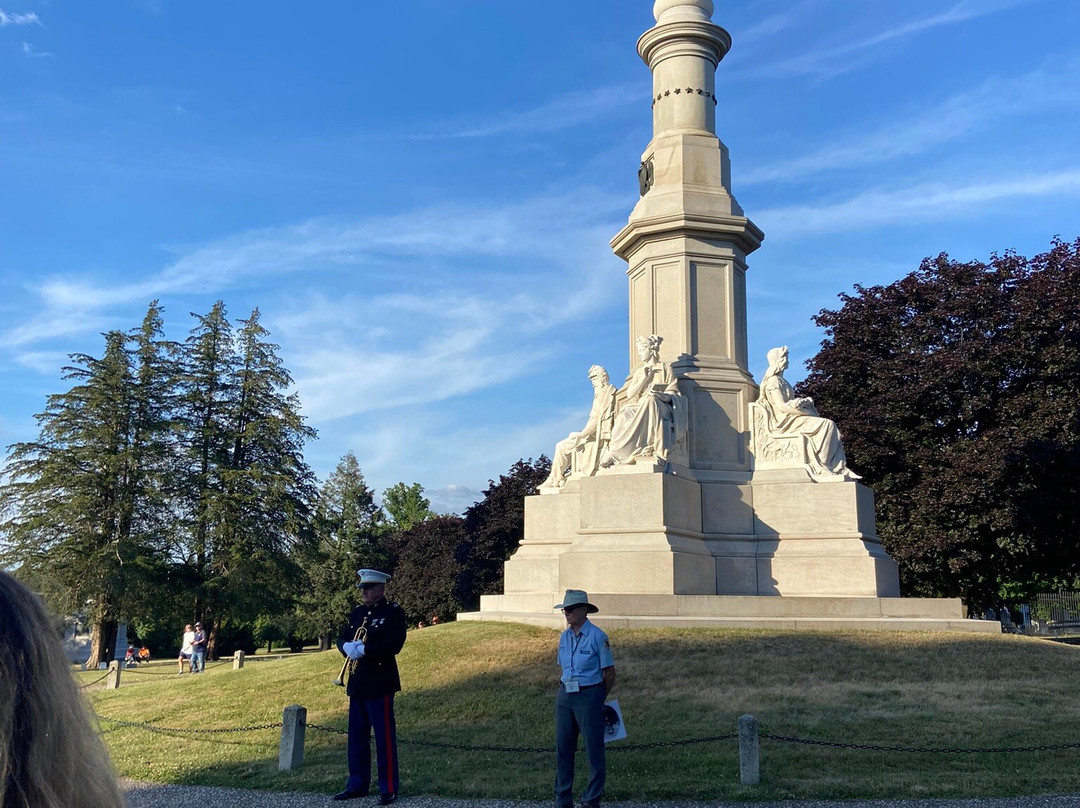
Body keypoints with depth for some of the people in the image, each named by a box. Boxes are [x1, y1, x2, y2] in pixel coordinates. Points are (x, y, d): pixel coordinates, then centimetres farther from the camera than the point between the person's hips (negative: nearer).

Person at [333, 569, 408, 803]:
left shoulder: (394, 612, -7)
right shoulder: (357, 613, 15)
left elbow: (393, 644, -18)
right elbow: (341, 637, 14)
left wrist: (364, 650, -21)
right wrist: (347, 647, -9)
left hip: (380, 683, -7)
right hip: (357, 683, 7)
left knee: (384, 736, -2)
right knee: (356, 735, 12)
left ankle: (389, 788, 5)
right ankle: (357, 784, 23)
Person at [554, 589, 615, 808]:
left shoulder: (598, 636, -10)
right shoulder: (564, 637, 8)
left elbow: (610, 673, -4)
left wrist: (597, 699, 4)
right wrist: (563, 689, 10)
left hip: (589, 694, -6)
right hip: (565, 696, 6)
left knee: (594, 749, 1)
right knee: (563, 748, 8)